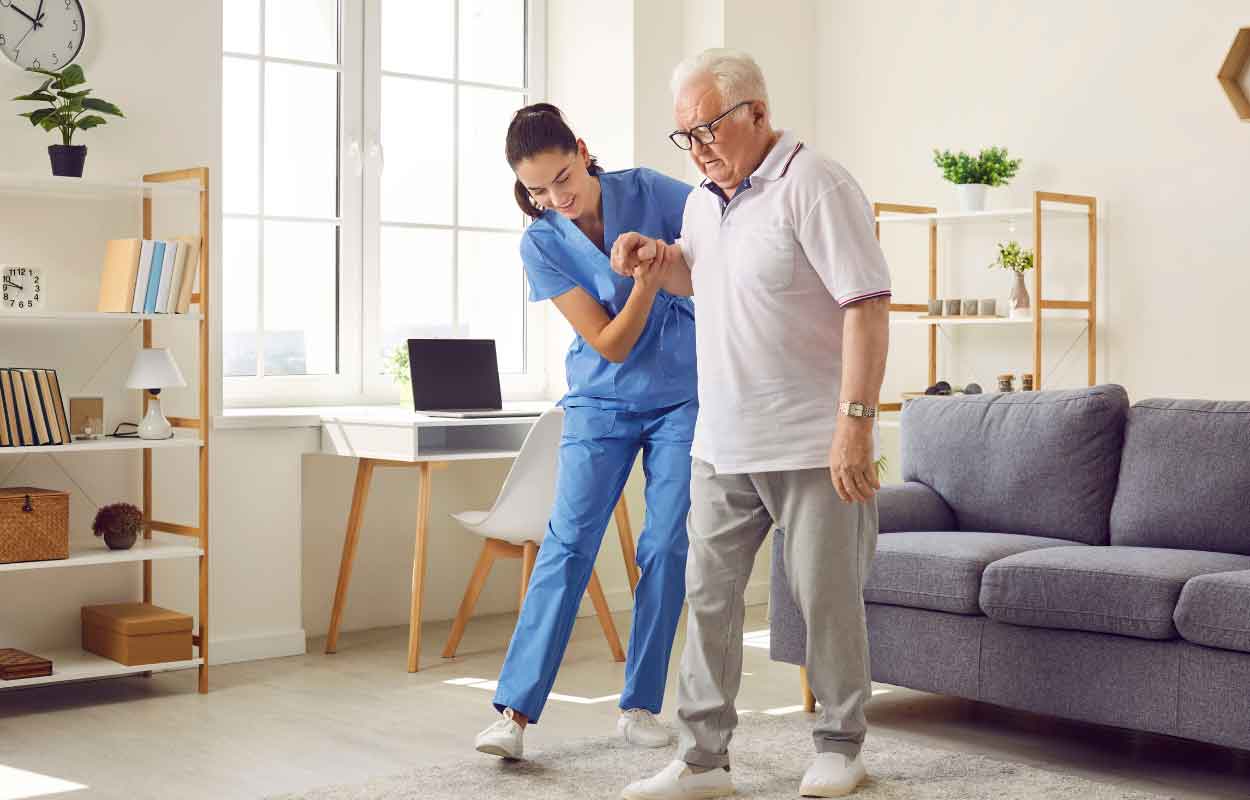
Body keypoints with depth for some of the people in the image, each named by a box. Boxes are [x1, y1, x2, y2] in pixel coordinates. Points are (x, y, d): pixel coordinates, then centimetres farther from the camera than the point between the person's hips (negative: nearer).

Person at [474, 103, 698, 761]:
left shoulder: (651, 193, -9)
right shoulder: (541, 244, -10)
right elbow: (609, 344, -14)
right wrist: (645, 286, -31)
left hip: (682, 397, 1)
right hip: (601, 403, 0)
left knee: (665, 547, -2)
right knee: (568, 542, -10)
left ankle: (640, 705, 10)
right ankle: (514, 711, -10)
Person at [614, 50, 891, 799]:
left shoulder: (813, 185, -13)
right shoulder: (703, 200, 12)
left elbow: (868, 304, -19)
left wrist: (856, 423, -24)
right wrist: (658, 255, 8)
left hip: (811, 447, -7)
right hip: (722, 446, 8)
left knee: (827, 598, 4)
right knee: (709, 594, 7)